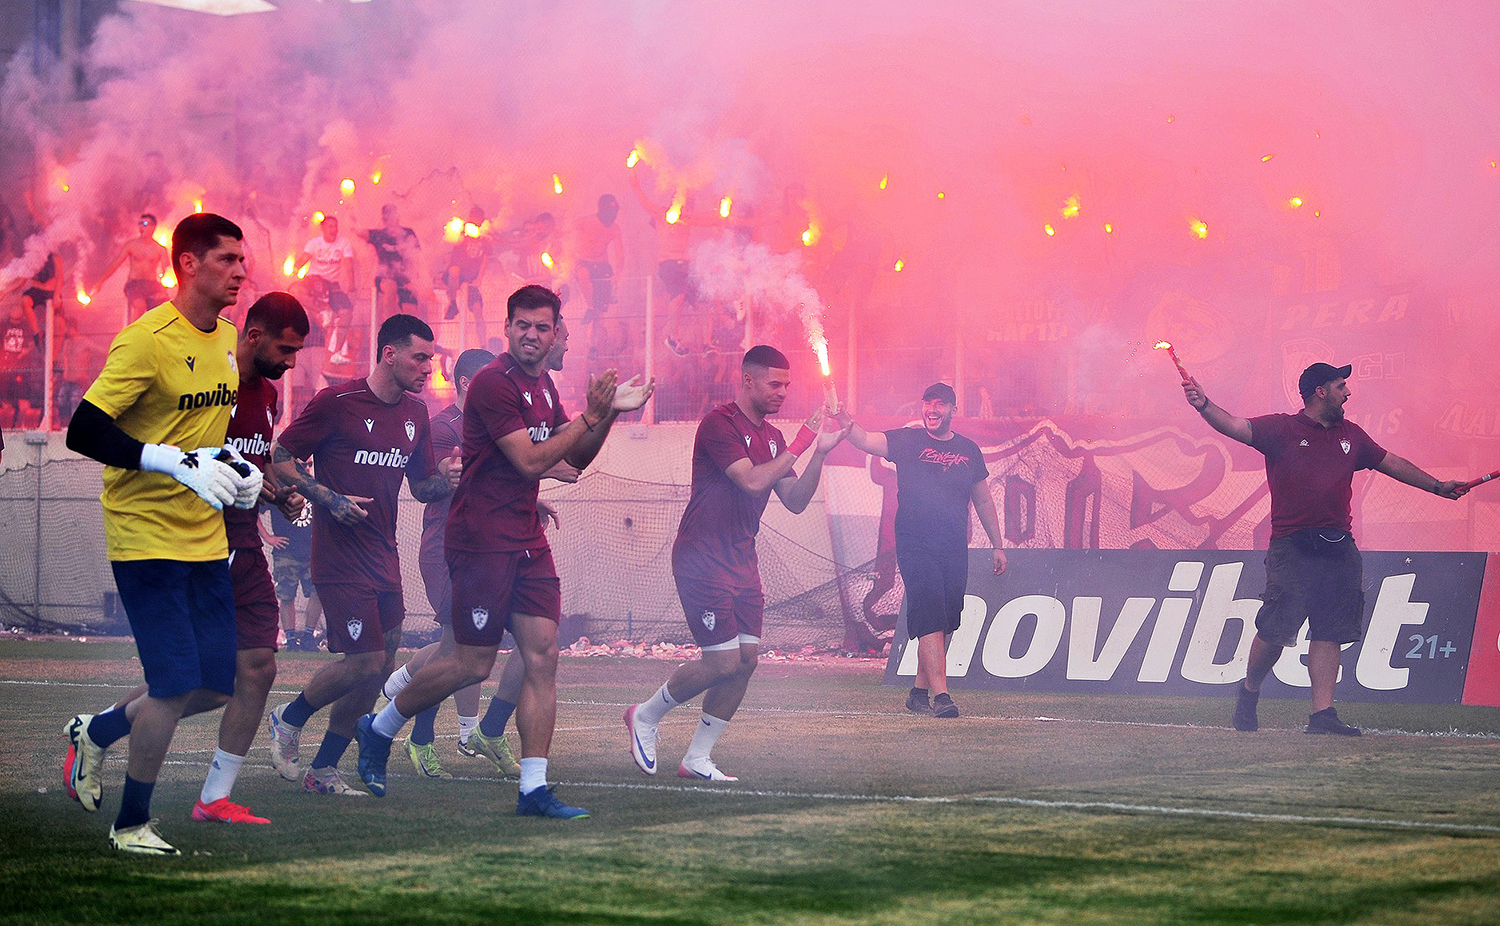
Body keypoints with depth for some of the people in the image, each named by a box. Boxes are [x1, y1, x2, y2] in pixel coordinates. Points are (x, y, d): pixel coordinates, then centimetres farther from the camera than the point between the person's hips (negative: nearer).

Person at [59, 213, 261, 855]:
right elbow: (83, 431, -21)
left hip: (206, 539, 8)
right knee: (177, 685, -11)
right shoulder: (147, 340, -16)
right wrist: (177, 462, -27)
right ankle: (131, 825, 7)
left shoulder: (226, 340, 10)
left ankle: (97, 732, 29)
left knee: (217, 685, 6)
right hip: (146, 537, -8)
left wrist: (235, 471, 6)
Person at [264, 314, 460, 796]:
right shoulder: (337, 402, -11)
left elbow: (420, 487, 19)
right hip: (340, 555, -7)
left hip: (384, 557, 7)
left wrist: (443, 478, -5)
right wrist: (330, 499, -18)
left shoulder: (415, 413, 10)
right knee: (366, 662, -12)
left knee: (380, 667, 4)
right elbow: (280, 456, -7)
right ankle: (288, 720, 13)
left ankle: (323, 769, 15)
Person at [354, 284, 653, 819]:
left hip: (527, 541, 8)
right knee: (473, 664, -3)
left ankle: (534, 788, -2)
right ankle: (380, 729, 20)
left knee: (543, 655, -2)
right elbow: (530, 461, -19)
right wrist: (591, 415, -16)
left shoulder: (543, 386, 14)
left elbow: (577, 458, 21)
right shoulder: (494, 383, -14)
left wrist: (609, 413, 5)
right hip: (482, 540, -8)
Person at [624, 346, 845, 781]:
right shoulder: (719, 424, -12)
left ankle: (698, 758, 9)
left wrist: (819, 455, -3)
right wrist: (799, 446, -17)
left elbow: (795, 501, 10)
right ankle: (646, 716, 12)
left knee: (747, 658, 0)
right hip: (702, 561, -8)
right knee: (723, 661, -11)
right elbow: (752, 481, -23)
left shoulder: (772, 437, 14)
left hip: (742, 561, 8)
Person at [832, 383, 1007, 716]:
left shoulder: (968, 450, 13)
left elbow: (983, 501, 21)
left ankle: (919, 691, 21)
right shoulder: (908, 441, 3)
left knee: (942, 622, 7)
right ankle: (941, 696, -22)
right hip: (916, 546, -4)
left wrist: (997, 545, 21)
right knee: (930, 618, -15)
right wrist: (844, 421, -31)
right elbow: (865, 440, -11)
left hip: (955, 548, 4)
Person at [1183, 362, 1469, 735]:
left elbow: (1391, 463, 29)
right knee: (1276, 628, -9)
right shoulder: (1282, 429, 2)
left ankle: (1322, 712, 0)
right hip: (1292, 546, -5)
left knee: (1329, 633, 0)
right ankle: (1249, 691, 16)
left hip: (1338, 547, 5)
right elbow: (1235, 427, -10)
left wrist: (1437, 486, 31)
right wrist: (1204, 406, -28)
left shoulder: (1351, 435, 18)